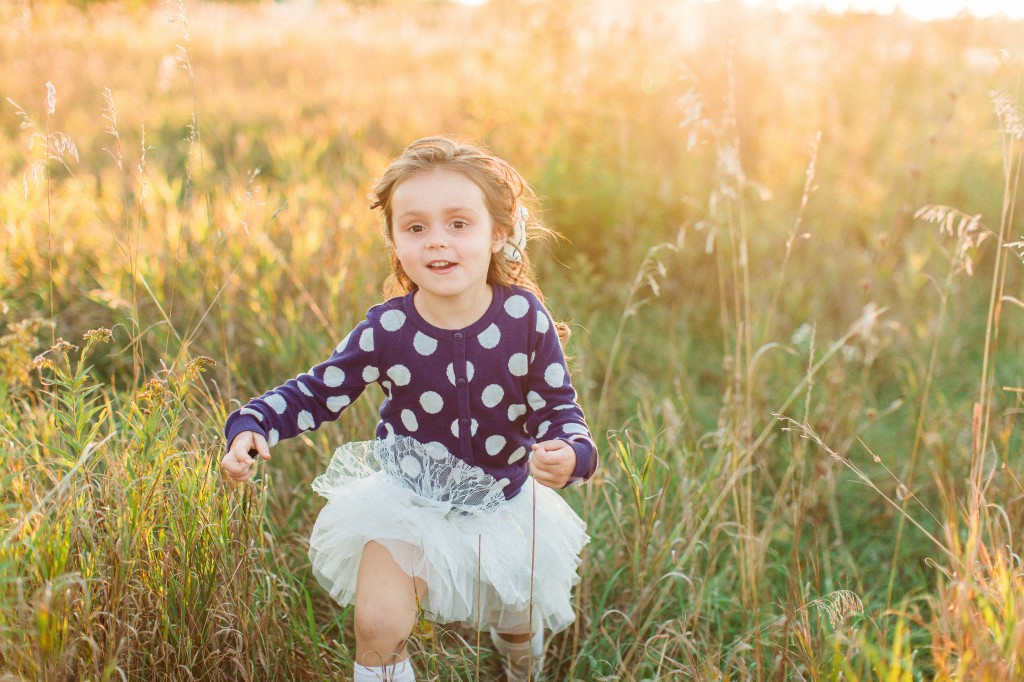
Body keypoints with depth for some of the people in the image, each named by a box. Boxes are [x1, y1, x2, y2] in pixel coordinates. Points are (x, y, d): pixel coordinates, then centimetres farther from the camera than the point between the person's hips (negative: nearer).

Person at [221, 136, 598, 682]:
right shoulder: (387, 330, -21)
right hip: (405, 498, -1)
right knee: (378, 626, -17)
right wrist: (250, 427, -24)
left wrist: (570, 453, -34)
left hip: (501, 503, 1)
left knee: (519, 623, 22)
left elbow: (556, 406, -12)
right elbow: (316, 394, -9)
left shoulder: (525, 318, -21)